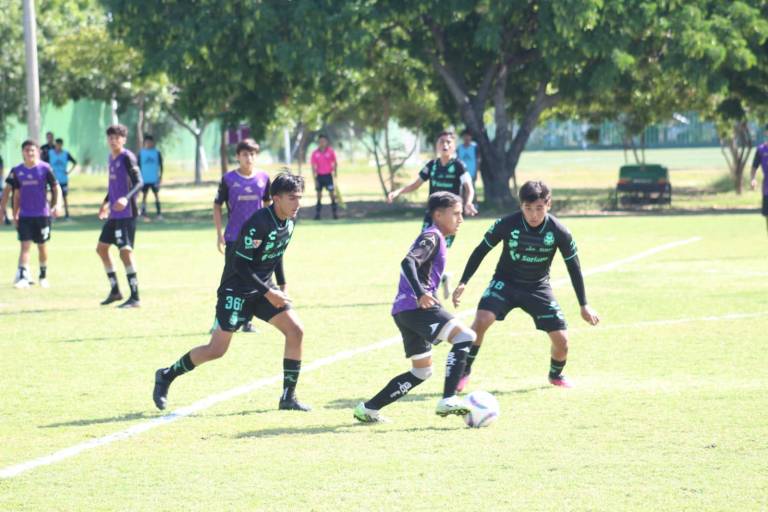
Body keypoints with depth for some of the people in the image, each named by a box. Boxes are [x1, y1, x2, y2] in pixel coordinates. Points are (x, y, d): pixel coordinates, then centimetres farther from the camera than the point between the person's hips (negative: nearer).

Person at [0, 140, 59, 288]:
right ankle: (22, 276, -12)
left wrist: (55, 206, -11)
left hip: (42, 214, -2)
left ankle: (44, 276, 24)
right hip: (24, 215, 2)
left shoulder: (45, 168, -6)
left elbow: (56, 188, -1)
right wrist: (15, 214, 10)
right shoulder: (17, 171, 3)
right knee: (25, 245, -7)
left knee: (42, 246, 9)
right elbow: (16, 193, 11)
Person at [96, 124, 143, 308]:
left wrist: (126, 198, -36)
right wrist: (106, 202, 33)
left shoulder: (127, 158, -13)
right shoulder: (111, 158, 14)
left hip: (126, 212, -10)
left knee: (125, 250, -13)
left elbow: (138, 182, -21)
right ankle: (115, 291, 25)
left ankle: (135, 297, -12)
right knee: (101, 247, 15)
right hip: (114, 214, 10)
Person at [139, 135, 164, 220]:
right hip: (144, 178, 0)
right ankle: (143, 213, 6)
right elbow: (139, 166, 7)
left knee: (156, 194, 0)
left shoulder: (157, 153, 2)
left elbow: (160, 165, 6)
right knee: (144, 195, 2)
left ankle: (159, 213, 2)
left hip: (154, 178, 0)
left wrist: (160, 176, 0)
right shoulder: (141, 153, 3)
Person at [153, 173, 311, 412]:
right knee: (216, 350, -7)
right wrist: (268, 293, -23)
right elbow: (241, 265, -25)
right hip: (237, 289, -7)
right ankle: (166, 376, 15)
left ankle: (288, 397, -2)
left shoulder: (289, 221, 1)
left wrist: (281, 287, 15)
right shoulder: (259, 223, -26)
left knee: (295, 330, -9)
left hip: (263, 288, 7)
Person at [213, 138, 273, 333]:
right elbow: (217, 206, 2)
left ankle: (247, 321, 12)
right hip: (234, 238, -2)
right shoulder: (228, 179, -4)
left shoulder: (263, 178, 3)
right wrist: (219, 234, -4)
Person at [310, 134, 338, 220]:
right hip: (319, 175, 1)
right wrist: (315, 179, -5)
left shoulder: (330, 151, -1)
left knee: (332, 193, -6)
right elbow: (313, 167, 1)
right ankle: (317, 213, 6)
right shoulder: (315, 153, -1)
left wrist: (335, 172, -6)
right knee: (319, 195, 3)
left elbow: (335, 163, 6)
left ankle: (335, 212, -2)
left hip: (328, 175, -1)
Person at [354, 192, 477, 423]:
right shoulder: (432, 237, -7)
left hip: (404, 311, 10)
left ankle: (368, 409, 18)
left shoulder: (432, 238, 24)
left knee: (422, 372, 18)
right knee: (464, 336, -20)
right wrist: (420, 293, -32)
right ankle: (448, 400, -28)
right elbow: (408, 262, -22)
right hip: (415, 306, -10)